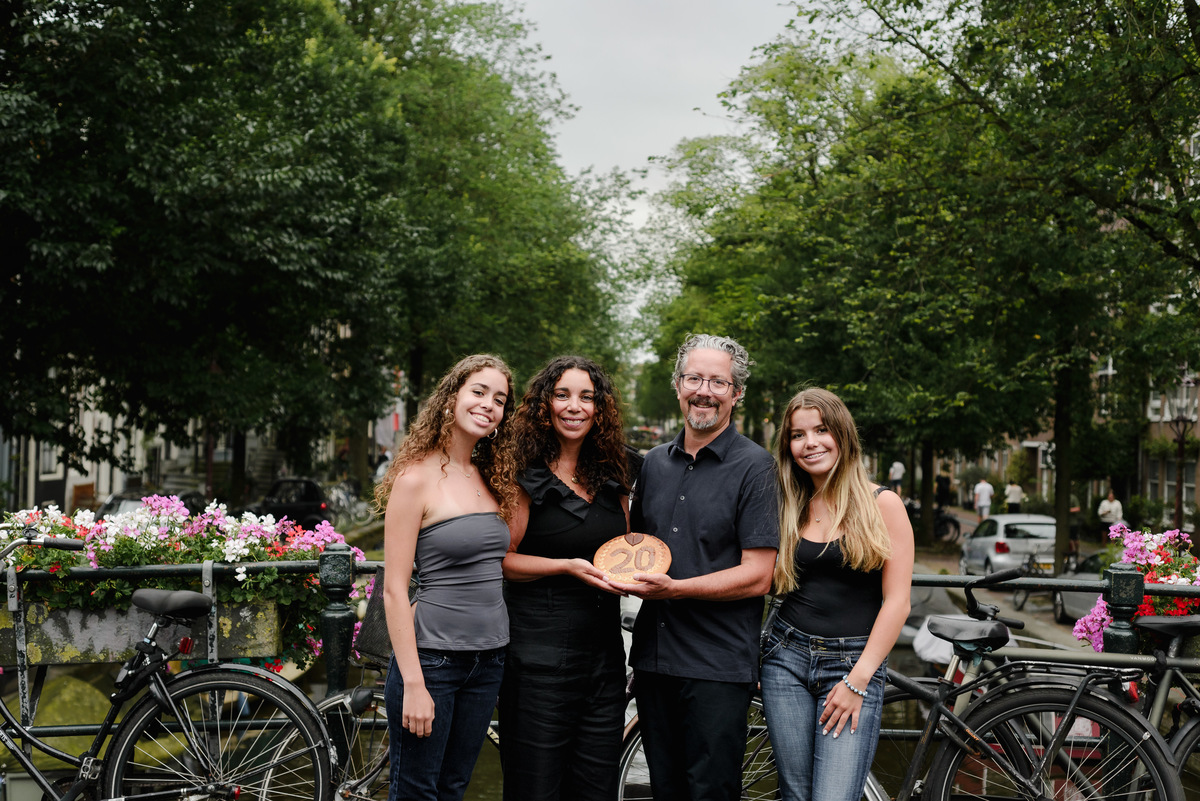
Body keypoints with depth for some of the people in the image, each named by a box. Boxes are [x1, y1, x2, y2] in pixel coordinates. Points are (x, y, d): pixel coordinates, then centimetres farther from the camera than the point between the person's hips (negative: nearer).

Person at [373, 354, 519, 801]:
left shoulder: (492, 478, 10)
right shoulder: (418, 477, -11)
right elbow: (394, 589, -14)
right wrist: (414, 684, -17)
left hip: (489, 659, 6)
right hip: (432, 657, -6)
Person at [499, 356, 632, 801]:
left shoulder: (612, 480, 13)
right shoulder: (526, 476, -4)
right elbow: (502, 559, -7)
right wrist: (568, 566, -17)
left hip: (604, 658, 6)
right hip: (539, 659, -5)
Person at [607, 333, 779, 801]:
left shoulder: (753, 466, -6)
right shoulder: (655, 463, 13)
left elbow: (756, 577, -12)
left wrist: (673, 588, -21)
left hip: (719, 665, -6)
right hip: (653, 654, 6)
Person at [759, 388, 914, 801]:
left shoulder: (882, 504, -1)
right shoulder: (790, 510, 10)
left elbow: (896, 601, -5)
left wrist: (858, 680, -10)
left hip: (856, 662, -3)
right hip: (788, 658, 4)